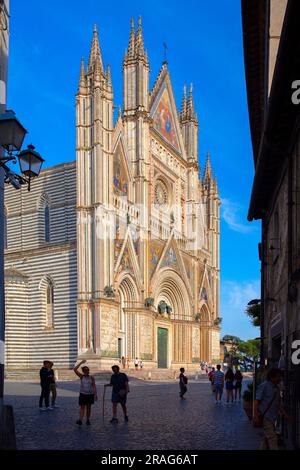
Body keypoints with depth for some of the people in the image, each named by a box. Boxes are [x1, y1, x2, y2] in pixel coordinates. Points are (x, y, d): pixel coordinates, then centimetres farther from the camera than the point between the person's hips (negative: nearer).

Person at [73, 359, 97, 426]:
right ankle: (80, 420, -16)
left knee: (88, 407, 9)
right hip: (83, 394, -1)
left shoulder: (91, 377, 2)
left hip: (90, 394, 1)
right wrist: (81, 363, -12)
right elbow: (75, 369, -12)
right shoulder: (81, 376, -1)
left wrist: (95, 394, -7)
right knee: (82, 407, -7)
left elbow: (94, 386, 1)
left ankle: (88, 420, 17)